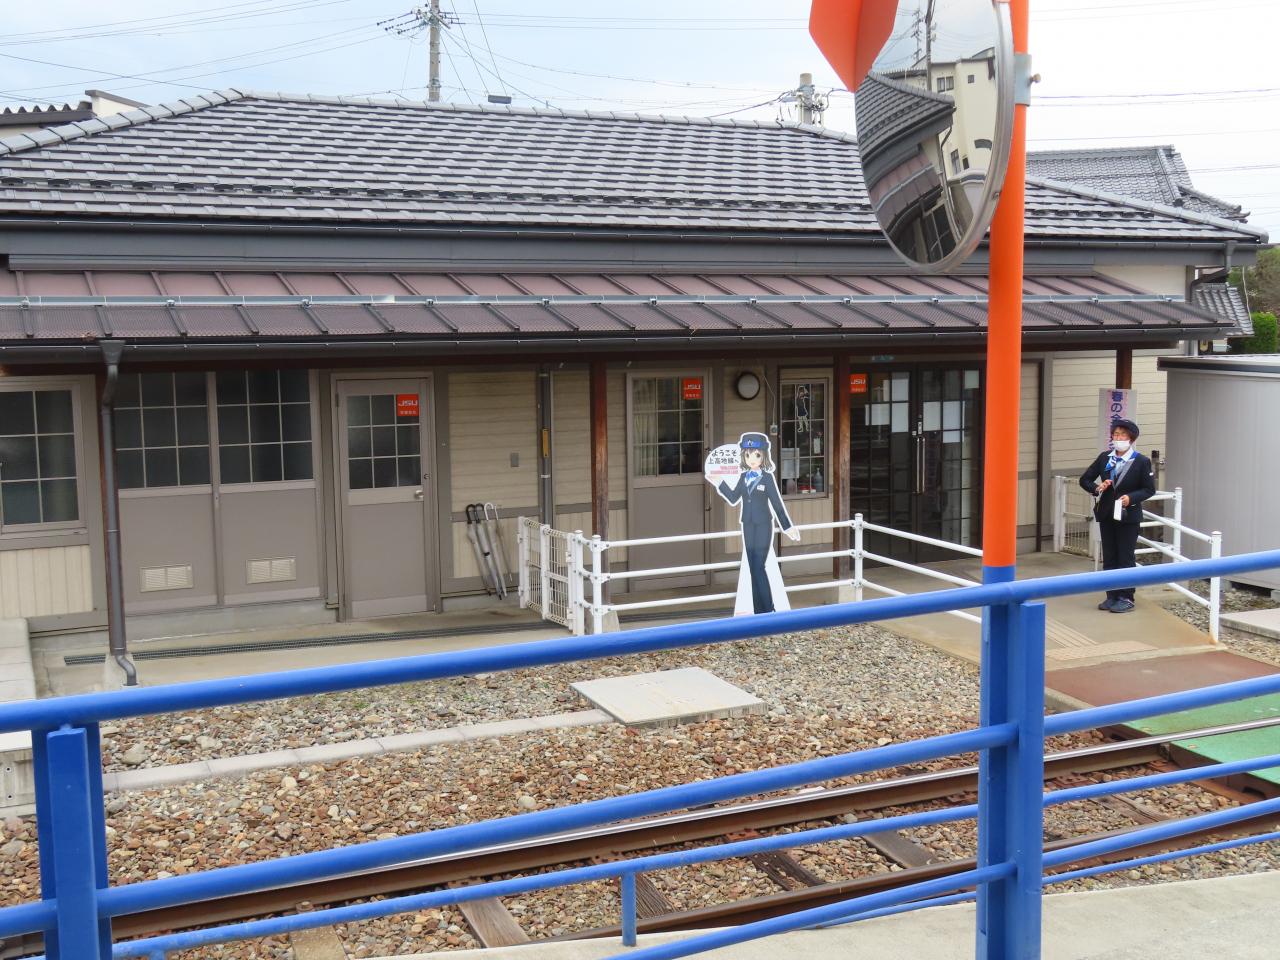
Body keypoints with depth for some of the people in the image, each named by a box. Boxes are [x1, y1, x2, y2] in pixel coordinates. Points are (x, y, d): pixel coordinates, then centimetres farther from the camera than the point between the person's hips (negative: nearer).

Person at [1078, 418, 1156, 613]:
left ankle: (1126, 598, 7)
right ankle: (1112, 596, 17)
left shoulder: (1141, 461, -6)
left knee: (1126, 558, 1)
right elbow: (1085, 479, 9)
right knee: (1109, 557, 9)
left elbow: (1149, 489, -4)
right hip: (1106, 515, 4)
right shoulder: (1104, 458, 4)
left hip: (1128, 516, -4)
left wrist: (1131, 497, -20)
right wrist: (1096, 488, -11)